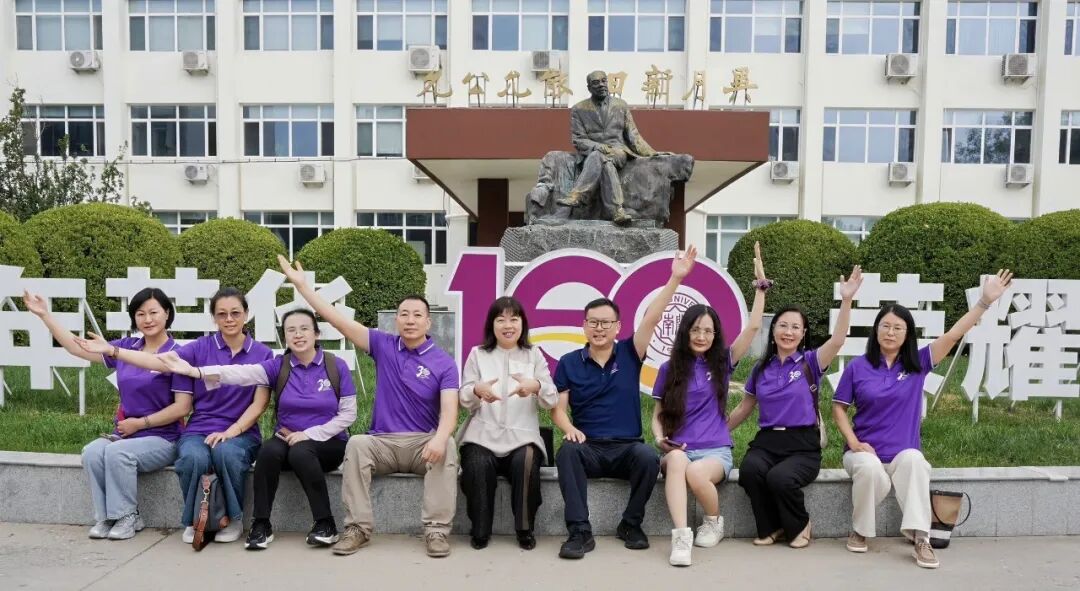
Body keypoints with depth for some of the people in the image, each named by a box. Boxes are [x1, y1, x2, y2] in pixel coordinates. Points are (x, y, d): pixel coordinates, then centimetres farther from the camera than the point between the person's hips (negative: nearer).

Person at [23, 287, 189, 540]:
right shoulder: (125, 347, 8)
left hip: (162, 438, -5)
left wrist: (140, 423, -10)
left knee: (117, 452, -30)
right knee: (91, 452, -24)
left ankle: (127, 517, -11)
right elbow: (76, 347, 13)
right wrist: (44, 314, 11)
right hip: (124, 434, 5)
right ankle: (105, 517, -8)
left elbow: (182, 407, -12)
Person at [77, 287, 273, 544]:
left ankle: (233, 519, -10)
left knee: (226, 452, -35)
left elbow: (259, 404, -3)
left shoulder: (262, 354, 2)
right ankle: (195, 521, -4)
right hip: (198, 431, 1)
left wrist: (231, 431, -16)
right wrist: (110, 350, -21)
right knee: (194, 458, -33)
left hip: (241, 433, -1)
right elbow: (161, 362, -12)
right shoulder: (200, 348, 3)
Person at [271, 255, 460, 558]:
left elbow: (449, 409, -16)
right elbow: (339, 320, -2)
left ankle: (437, 529, -28)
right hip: (383, 442, 2)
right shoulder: (384, 346, 4)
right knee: (356, 444, -29)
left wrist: (439, 438, -38)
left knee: (447, 447, -32)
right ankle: (358, 527, -21)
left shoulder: (444, 362, -3)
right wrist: (301, 284, -7)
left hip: (425, 443, -1)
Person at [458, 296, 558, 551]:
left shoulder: (534, 355, 12)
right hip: (484, 434, 0)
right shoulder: (477, 354, 12)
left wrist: (536, 386, -22)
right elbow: (464, 400, 4)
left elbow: (552, 400, 2)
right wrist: (477, 390, -21)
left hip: (522, 434, 0)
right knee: (477, 464, -30)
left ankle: (525, 529, -9)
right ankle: (480, 530, -7)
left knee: (526, 462, -31)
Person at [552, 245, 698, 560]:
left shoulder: (628, 354, 4)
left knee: (650, 457, -32)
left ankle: (630, 525, -7)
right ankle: (580, 532, -28)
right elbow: (558, 408, 2)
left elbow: (651, 319, -7)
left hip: (627, 447, 1)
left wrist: (675, 279, -16)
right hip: (589, 448, 0)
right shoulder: (569, 363, 4)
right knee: (566, 452, -33)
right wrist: (569, 428, -21)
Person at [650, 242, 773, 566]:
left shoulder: (722, 363, 6)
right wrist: (660, 440, -10)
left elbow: (753, 326, -2)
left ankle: (714, 521, -3)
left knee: (695, 472, -34)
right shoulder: (669, 369, 7)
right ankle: (681, 536, -40)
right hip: (679, 449, 1)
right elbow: (657, 415, 11)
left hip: (716, 451, 0)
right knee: (676, 460, -37)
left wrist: (760, 283, -6)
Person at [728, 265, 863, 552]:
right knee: (749, 470, -31)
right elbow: (744, 408, 20)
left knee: (779, 477, -33)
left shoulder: (810, 362, 1)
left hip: (803, 445, -3)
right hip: (767, 440, 3)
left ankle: (799, 525, 1)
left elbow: (838, 339, -18)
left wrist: (846, 300, -30)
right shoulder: (762, 368, 10)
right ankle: (771, 527, -4)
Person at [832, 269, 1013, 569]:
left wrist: (984, 301, -19)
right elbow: (838, 408, 4)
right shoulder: (857, 366, -1)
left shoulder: (917, 363, 2)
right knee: (870, 470, -35)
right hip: (865, 451, -1)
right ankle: (859, 530, -10)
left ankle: (920, 538, -30)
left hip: (904, 453, 1)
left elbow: (953, 335, -9)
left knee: (913, 461, -35)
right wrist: (853, 441, -10)